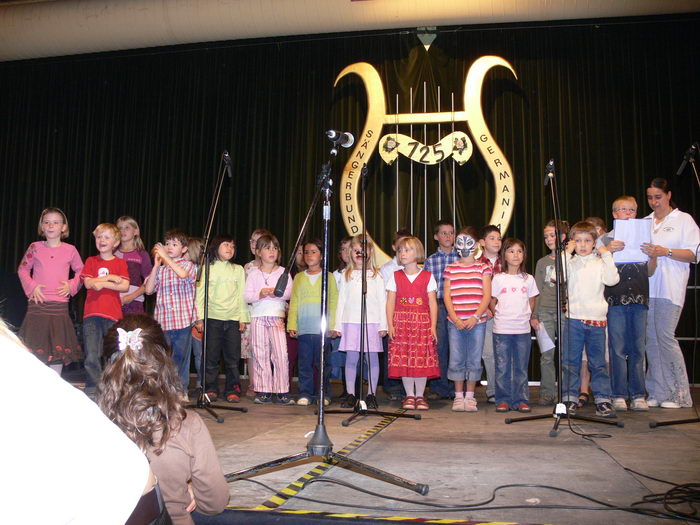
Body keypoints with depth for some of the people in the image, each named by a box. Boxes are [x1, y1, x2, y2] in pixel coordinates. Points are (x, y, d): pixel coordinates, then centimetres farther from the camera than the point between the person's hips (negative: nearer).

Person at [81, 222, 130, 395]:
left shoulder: (120, 263, 9)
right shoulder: (91, 261, 13)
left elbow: (125, 286, -4)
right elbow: (88, 283, -1)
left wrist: (102, 284, -8)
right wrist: (109, 277, -7)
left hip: (113, 315, -1)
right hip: (92, 315, 1)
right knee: (92, 356, -2)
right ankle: (92, 389, 6)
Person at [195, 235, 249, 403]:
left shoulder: (238, 270, 11)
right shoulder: (207, 269, 7)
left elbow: (242, 295, 10)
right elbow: (200, 294, 5)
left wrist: (243, 318, 3)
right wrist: (199, 318, -2)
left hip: (233, 319, 1)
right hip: (212, 318, -1)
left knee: (233, 357, 1)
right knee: (211, 356, 1)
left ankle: (232, 390, 8)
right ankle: (211, 389, 12)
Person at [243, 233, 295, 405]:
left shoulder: (283, 272, 9)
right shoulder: (253, 273, 10)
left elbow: (289, 293, -2)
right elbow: (246, 296, 3)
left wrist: (277, 293, -19)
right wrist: (260, 294, -14)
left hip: (277, 316, -1)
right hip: (258, 317, 1)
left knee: (281, 354, -9)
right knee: (260, 355, 3)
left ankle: (282, 392, -2)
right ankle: (263, 391, 11)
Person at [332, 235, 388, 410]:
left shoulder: (376, 275, 8)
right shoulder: (346, 275, 13)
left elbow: (382, 301, 4)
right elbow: (341, 301, 12)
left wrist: (383, 325, -3)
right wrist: (337, 325, 6)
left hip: (372, 322, -1)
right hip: (351, 322, 1)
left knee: (372, 358, 0)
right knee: (351, 358, 0)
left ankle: (372, 395, 7)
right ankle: (350, 395, 7)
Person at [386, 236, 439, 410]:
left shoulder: (427, 277, 5)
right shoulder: (395, 277, 8)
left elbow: (433, 303, 3)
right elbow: (390, 303, 4)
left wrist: (433, 327, -4)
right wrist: (390, 325, -6)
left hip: (422, 322, -1)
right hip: (401, 322, 1)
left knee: (423, 359, 0)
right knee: (403, 359, 0)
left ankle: (420, 395, 12)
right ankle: (409, 395, 12)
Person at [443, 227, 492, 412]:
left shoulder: (483, 268, 6)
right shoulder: (450, 269, 9)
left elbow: (487, 295, 0)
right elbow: (447, 296, 4)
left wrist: (475, 317, -12)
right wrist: (455, 319, -8)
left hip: (477, 322, -1)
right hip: (455, 322, 1)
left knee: (474, 360, 4)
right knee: (456, 360, 3)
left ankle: (470, 396, 15)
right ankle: (458, 396, 15)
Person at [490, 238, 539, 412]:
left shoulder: (528, 279, 7)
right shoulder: (498, 278, 0)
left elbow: (531, 302, 14)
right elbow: (492, 302, 5)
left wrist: (525, 317, 7)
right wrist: (500, 317, 3)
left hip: (523, 329, 2)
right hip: (501, 329, -2)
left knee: (521, 367, 6)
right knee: (502, 367, 2)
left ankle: (521, 400, 14)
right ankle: (503, 400, 11)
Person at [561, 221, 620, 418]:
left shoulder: (600, 263, 7)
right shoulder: (570, 262, 6)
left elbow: (612, 280, -9)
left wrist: (606, 255, -5)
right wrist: (566, 253, -9)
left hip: (596, 318, 0)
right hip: (573, 318, 0)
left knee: (598, 362, 5)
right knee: (571, 361, 3)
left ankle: (603, 400, 11)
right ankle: (570, 399, 10)